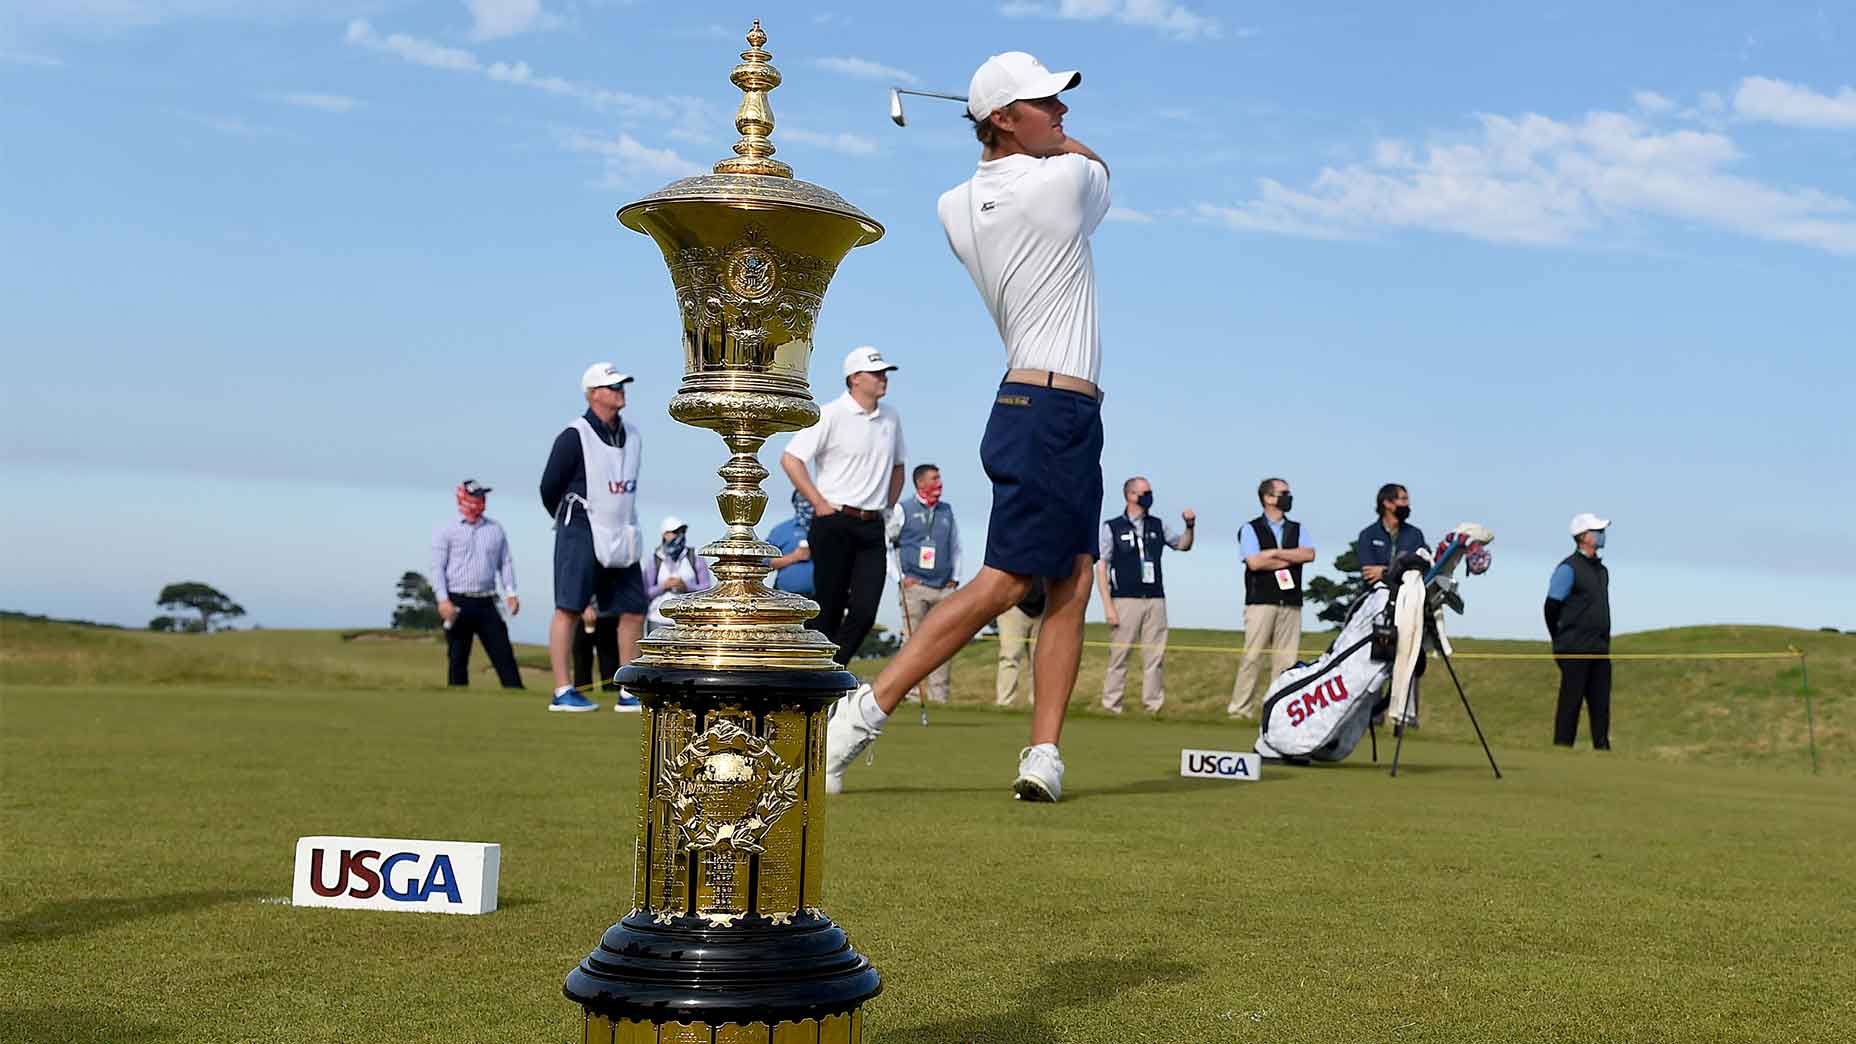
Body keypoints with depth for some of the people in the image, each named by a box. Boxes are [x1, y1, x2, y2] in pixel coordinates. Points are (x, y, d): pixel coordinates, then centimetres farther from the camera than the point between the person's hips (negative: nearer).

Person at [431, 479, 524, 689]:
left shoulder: (495, 529, 14)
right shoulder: (446, 531, 3)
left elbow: (506, 562, 13)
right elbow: (437, 567, -3)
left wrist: (510, 593, 0)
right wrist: (443, 599, -14)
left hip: (486, 603, 3)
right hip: (458, 603, -3)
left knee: (504, 654, -4)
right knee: (457, 659, 1)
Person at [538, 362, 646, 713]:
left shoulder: (632, 436, 10)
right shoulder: (574, 437, -10)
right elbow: (549, 488, -4)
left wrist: (621, 526, 16)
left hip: (622, 536, 7)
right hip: (582, 534, -7)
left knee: (634, 610, 5)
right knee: (569, 608, -6)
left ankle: (630, 694, 11)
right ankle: (562, 692, -4)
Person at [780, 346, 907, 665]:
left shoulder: (890, 417, 13)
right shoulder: (831, 415, -7)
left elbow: (897, 466, 28)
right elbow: (790, 459, -10)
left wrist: (889, 507, 15)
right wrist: (820, 504, -12)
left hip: (873, 527, 5)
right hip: (835, 523, -5)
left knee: (865, 611, -5)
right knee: (828, 608, -2)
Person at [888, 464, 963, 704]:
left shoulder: (947, 511, 15)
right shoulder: (902, 510, 4)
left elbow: (956, 547, 24)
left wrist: (955, 578, 13)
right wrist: (899, 577, -2)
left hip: (944, 588, 4)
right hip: (914, 586, -4)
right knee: (913, 641, -7)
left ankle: (939, 695, 1)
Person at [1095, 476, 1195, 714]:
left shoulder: (1157, 526, 14)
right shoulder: (1112, 527, 2)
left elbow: (1182, 545, 23)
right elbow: (1101, 567, -1)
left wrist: (1189, 527, 1)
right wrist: (1108, 606, -9)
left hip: (1155, 600, 4)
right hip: (1125, 601, -4)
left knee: (1156, 657, 1)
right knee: (1119, 655, -4)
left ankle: (1153, 707, 5)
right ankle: (1111, 707, 1)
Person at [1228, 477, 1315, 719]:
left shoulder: (1297, 529, 18)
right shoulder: (1251, 529, 5)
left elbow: (1309, 554, -1)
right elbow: (1255, 562, -11)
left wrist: (1275, 553, -7)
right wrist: (1290, 559, -1)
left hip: (1291, 603, 4)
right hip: (1261, 601, -4)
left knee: (1286, 660, 0)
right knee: (1251, 656, -7)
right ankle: (1240, 709, -3)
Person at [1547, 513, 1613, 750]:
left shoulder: (1601, 569, 17)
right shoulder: (1568, 568, -8)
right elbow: (1552, 607, -8)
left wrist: (1605, 642, 15)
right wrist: (1562, 643, -2)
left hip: (1600, 649, 7)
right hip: (1576, 650, -7)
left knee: (1601, 703, 7)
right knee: (1571, 701, -5)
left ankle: (1602, 747, 11)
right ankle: (1562, 747, -2)